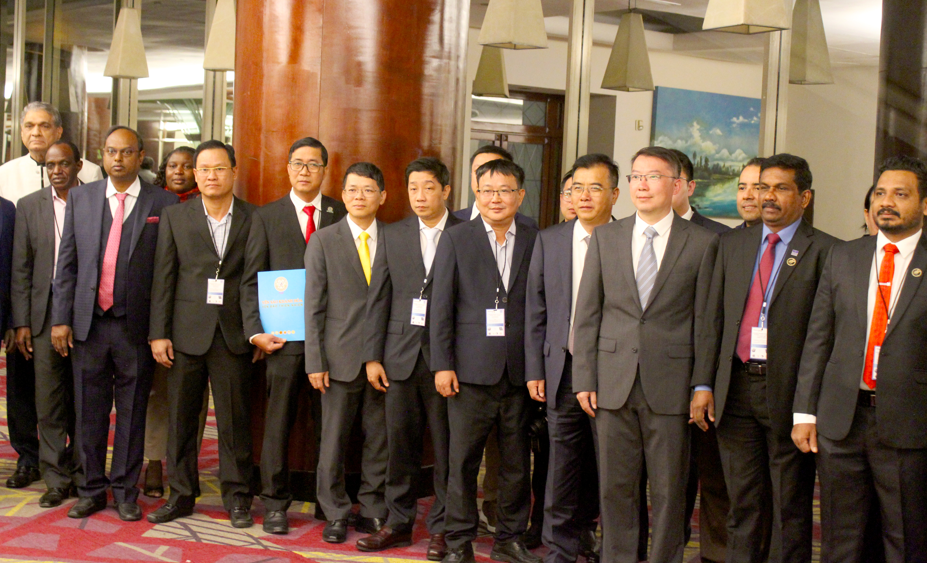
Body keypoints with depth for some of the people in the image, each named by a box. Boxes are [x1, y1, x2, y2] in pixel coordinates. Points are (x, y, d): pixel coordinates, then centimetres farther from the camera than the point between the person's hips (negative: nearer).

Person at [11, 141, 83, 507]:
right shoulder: (29, 206, 8)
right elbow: (21, 268, 7)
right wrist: (21, 322, 1)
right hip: (46, 313, 2)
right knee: (49, 398, 2)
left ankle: (83, 473, 18)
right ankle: (57, 478, 11)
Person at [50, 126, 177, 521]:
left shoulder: (163, 204, 0)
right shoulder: (80, 198, 8)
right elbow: (67, 263, 8)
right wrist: (61, 319, 0)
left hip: (137, 326, -2)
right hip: (88, 324, 2)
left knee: (132, 413, 7)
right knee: (89, 412, 9)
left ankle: (126, 492, 19)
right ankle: (92, 490, 23)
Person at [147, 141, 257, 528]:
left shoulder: (254, 219, 4)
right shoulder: (175, 217, 7)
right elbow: (163, 278, 5)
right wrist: (158, 333, -1)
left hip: (234, 335, -1)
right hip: (187, 332, 1)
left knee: (235, 419, 3)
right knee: (181, 418, 7)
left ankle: (236, 497, 15)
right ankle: (181, 495, 19)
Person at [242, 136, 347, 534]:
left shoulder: (342, 215, 7)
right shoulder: (266, 217, 9)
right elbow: (251, 280, 5)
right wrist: (255, 331, -5)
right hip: (284, 338, 0)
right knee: (277, 423, 5)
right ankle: (275, 504, 16)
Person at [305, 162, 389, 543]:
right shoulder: (323, 241, 4)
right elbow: (314, 305, 1)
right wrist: (315, 361, -4)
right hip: (341, 355, -1)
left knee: (379, 438, 6)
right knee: (334, 438, 4)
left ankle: (373, 509, 20)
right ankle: (336, 514, 17)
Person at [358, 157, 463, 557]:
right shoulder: (393, 237, 11)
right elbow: (378, 299, 10)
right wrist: (372, 356, 4)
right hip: (401, 356, 3)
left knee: (446, 448, 3)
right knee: (400, 445, 8)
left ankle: (441, 527, 15)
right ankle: (399, 522, 21)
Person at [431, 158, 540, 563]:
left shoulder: (535, 241, 7)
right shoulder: (455, 240, 4)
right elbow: (442, 306, 1)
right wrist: (442, 364, -5)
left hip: (519, 372, 2)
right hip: (471, 370, -2)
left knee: (518, 463, 8)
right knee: (463, 460, 3)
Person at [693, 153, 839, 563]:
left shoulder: (823, 251, -3)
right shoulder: (733, 244, 13)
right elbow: (714, 318, 11)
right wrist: (705, 383, 3)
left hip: (788, 391, -4)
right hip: (735, 388, 4)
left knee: (791, 506, 6)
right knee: (743, 502, 12)